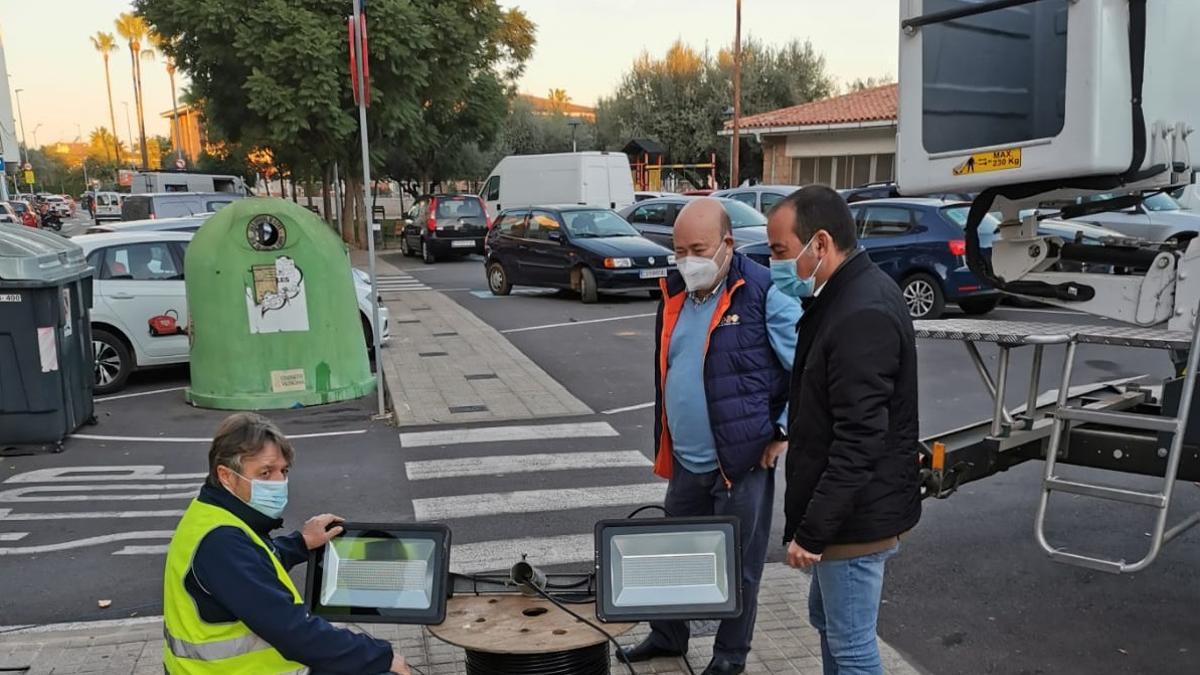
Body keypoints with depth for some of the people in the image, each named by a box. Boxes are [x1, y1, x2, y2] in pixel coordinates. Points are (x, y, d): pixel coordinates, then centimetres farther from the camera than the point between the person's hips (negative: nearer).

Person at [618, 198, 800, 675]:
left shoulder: (764, 293, -15)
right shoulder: (675, 293, 7)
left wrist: (784, 433, -12)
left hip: (741, 461, -6)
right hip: (685, 461, 7)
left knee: (738, 563, 11)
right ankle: (668, 635, 41)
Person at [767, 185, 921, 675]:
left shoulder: (863, 314, -25)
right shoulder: (846, 294, 8)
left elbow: (858, 442, -27)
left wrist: (812, 530, -22)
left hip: (856, 515, -10)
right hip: (845, 506, 10)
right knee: (827, 620, 24)